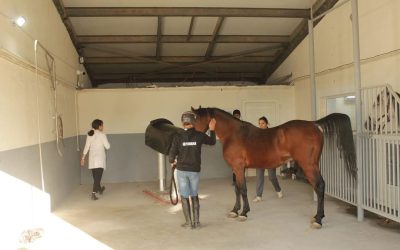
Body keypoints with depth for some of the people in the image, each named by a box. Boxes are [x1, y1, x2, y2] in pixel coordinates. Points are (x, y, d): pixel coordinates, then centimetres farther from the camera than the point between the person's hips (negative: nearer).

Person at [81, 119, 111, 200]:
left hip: (92, 158, 6)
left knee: (96, 176, 20)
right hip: (99, 158, -6)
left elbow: (86, 147, 6)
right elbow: (107, 146, -11)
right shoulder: (102, 135, -12)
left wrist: (83, 158, 12)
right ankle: (93, 193, -16)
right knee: (98, 176, -6)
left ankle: (99, 189, 40)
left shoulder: (89, 135, 4)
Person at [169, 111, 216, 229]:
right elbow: (212, 142, 13)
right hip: (195, 170, 2)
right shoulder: (199, 135, -5)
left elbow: (172, 154, -10)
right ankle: (196, 221, 18)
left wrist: (172, 161, 10)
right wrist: (212, 130, 18)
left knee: (184, 196, 11)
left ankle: (189, 222, 15)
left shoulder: (178, 137, -10)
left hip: (181, 170, -2)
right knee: (194, 196, 18)